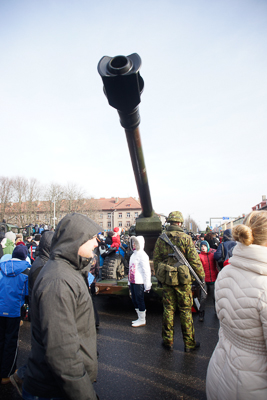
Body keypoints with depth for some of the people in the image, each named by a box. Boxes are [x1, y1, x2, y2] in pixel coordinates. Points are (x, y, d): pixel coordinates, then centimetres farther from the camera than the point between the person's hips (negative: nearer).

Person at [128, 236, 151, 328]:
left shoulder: (142, 255, -12)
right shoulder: (133, 255, 15)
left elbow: (146, 270, -14)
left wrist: (147, 285, -15)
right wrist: (129, 281, 19)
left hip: (139, 282, -9)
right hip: (132, 281, 9)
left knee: (140, 300, 0)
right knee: (134, 300, 15)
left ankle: (142, 321, 14)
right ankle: (139, 318, 29)